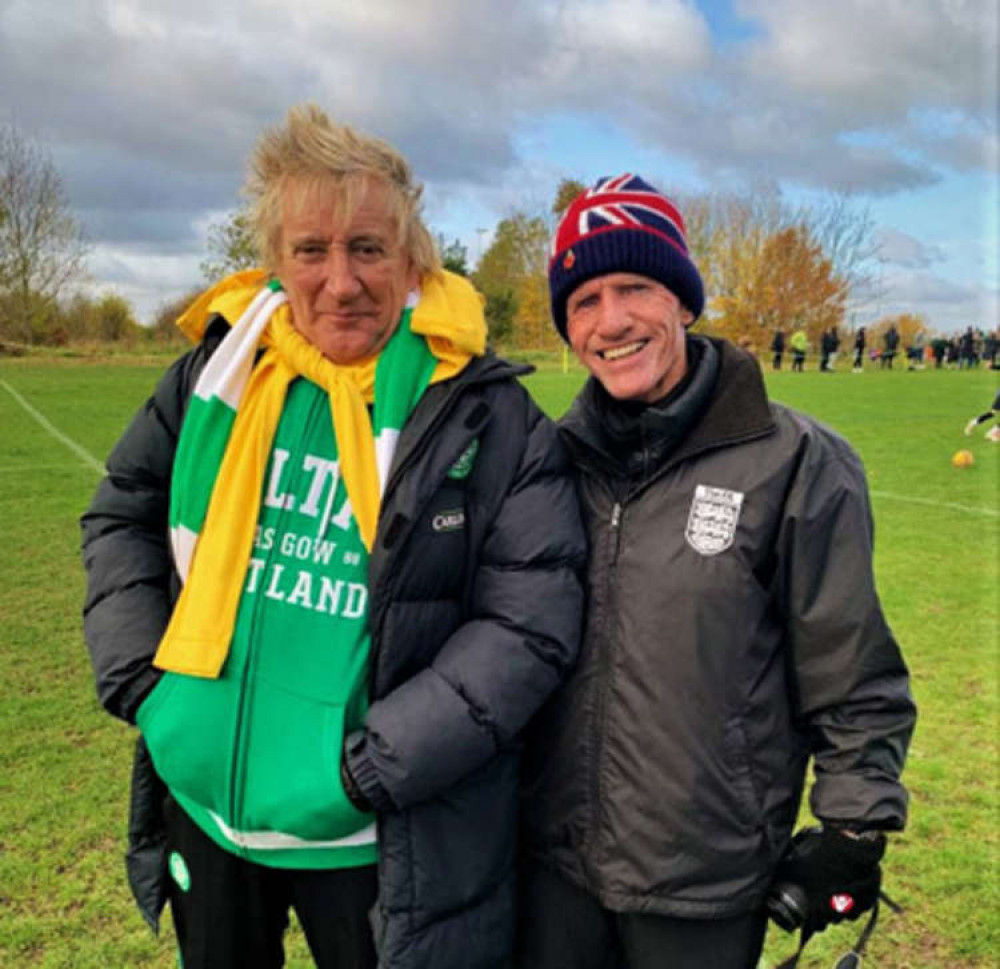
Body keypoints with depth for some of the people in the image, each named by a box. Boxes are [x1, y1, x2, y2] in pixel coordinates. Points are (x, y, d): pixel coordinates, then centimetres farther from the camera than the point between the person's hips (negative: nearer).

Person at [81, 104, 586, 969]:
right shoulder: (218, 375, -2)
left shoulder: (485, 418, -14)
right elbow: (121, 516, 10)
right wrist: (144, 678, -3)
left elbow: (532, 626, -15)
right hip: (200, 805, 4)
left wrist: (373, 764, -19)